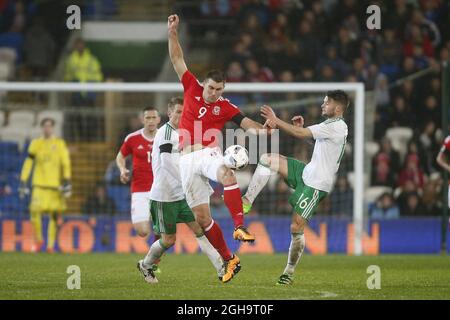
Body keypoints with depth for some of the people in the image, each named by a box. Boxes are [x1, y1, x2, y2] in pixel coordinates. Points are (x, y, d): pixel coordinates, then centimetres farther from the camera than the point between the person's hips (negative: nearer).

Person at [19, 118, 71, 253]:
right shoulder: (36, 143, 6)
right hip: (39, 185, 0)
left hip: (56, 185, 0)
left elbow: (66, 164, 2)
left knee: (54, 215, 1)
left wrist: (67, 182, -7)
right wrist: (23, 182, 2)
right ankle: (38, 240, 7)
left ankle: (50, 245, 10)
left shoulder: (60, 144, 5)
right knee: (35, 211, -14)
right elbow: (28, 163, 7)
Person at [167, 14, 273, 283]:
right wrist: (172, 32, 4)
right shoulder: (192, 89, 10)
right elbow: (177, 60, 11)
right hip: (188, 159, 3)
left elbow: (246, 123, -6)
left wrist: (262, 129, -27)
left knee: (226, 173, -40)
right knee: (202, 216, -1)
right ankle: (229, 260, 8)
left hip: (209, 153, -3)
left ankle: (239, 228, -46)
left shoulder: (225, 107, 6)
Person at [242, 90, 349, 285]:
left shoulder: (336, 126, -18)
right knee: (266, 159, 0)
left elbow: (300, 134, -21)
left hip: (316, 184, -10)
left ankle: (289, 272, 2)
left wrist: (275, 121, -16)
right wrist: (301, 127, 7)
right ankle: (247, 202, -1)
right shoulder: (332, 126, 13)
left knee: (296, 227, -11)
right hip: (306, 172, 10)